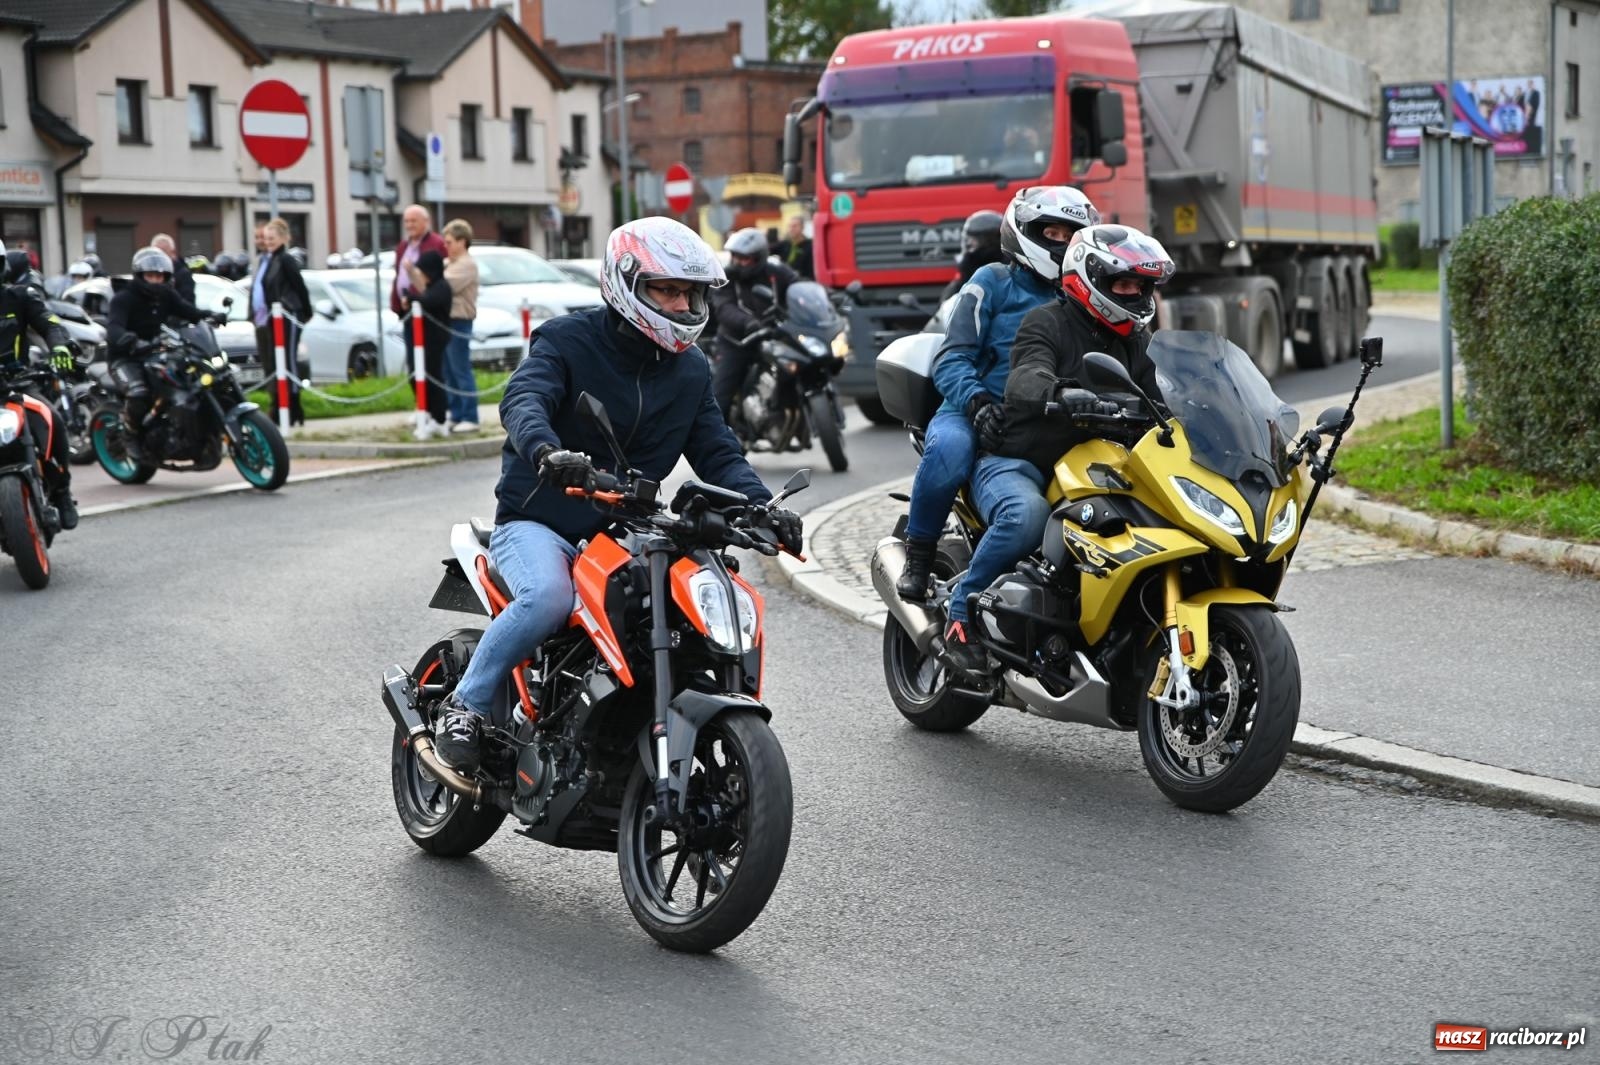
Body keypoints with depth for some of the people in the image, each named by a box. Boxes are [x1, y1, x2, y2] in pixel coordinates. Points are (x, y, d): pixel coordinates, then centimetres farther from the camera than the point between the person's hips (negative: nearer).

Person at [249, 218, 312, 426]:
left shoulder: (285, 261, -8)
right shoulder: (264, 259, 17)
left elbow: (300, 288, -9)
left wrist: (306, 314, -6)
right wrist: (254, 315, 13)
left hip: (284, 321, -9)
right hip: (264, 321, 9)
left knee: (287, 365, -6)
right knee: (269, 367, 11)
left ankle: (293, 412, -3)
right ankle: (276, 411, 18)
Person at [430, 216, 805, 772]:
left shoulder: (690, 371, 12)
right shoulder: (566, 340, -6)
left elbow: (717, 453, 7)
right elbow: (522, 400, -25)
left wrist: (763, 505, -14)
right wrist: (546, 452, -49)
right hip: (537, 522, -5)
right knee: (548, 598, -35)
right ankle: (464, 705, -14)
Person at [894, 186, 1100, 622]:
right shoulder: (993, 282, 6)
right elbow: (951, 361, -4)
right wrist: (976, 400, -24)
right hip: (971, 412, -4)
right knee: (949, 449, -40)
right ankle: (917, 556, -16)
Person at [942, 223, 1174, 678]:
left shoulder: (1135, 342, 18)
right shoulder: (1047, 323, -7)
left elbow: (1159, 401, 10)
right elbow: (1025, 381, -27)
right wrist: (1059, 393, -51)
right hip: (1015, 465, -7)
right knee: (1027, 516, -39)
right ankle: (962, 613, -19)